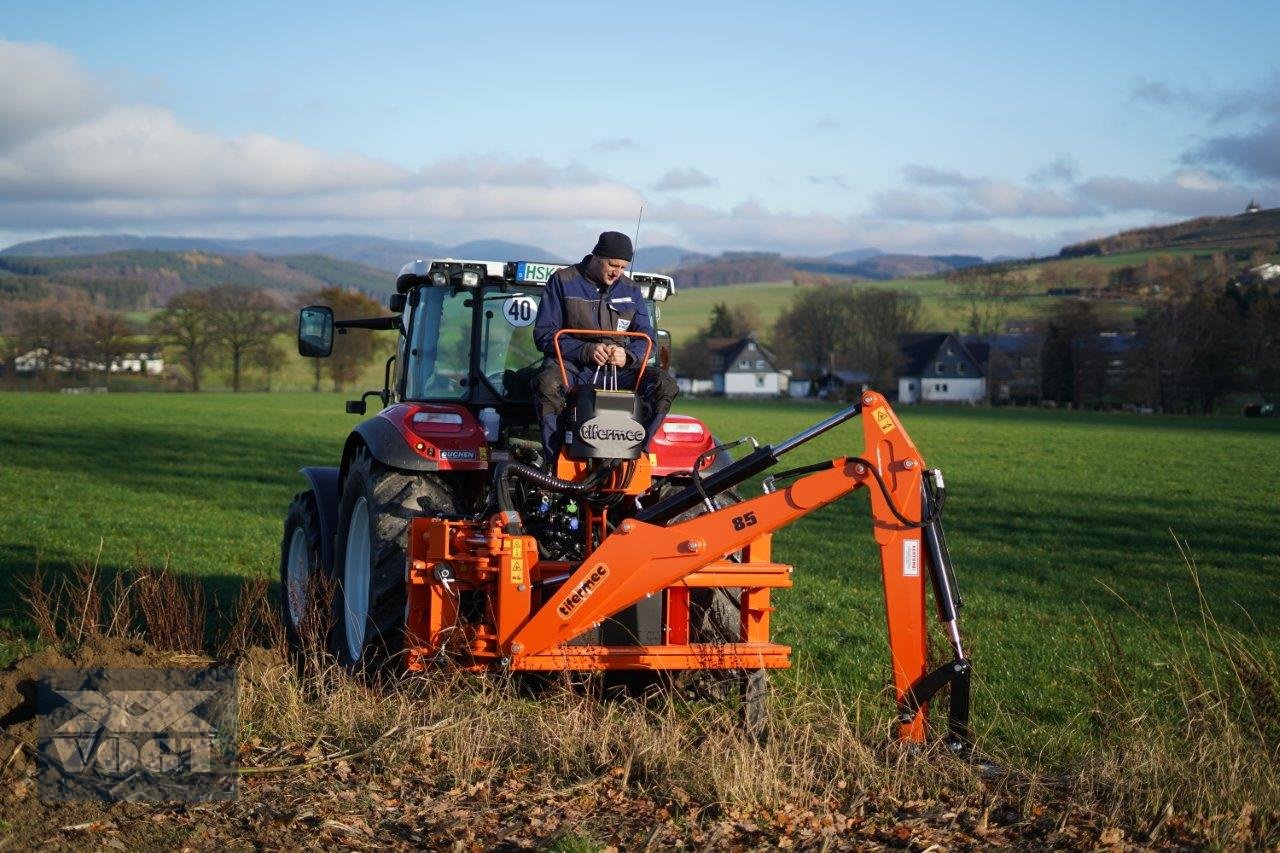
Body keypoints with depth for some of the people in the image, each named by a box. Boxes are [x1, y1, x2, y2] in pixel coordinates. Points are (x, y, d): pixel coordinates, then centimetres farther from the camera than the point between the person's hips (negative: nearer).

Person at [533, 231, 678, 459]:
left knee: (665, 384, -22)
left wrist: (627, 355, -15)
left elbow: (647, 338, 10)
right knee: (547, 383, -38)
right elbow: (544, 333, -4)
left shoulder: (630, 290, 12)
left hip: (618, 370, 3)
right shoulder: (562, 282, 1)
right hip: (571, 365, -3)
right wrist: (586, 351, -19)